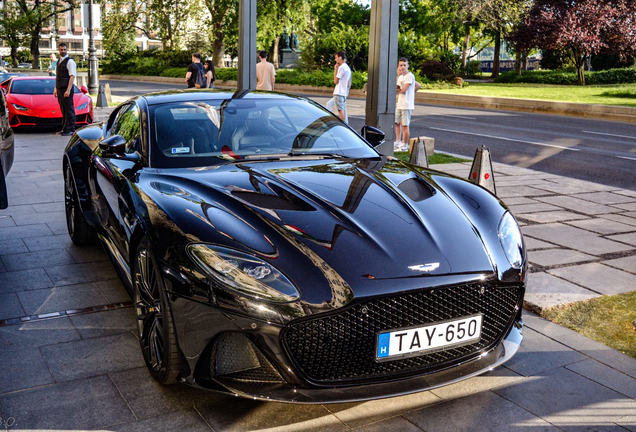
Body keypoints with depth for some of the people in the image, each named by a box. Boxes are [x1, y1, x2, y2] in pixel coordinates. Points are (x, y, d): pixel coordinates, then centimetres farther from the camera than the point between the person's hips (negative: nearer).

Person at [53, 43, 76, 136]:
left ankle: (71, 130, -4)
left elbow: (72, 76, -14)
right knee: (63, 109, 12)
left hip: (66, 89, -8)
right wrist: (55, 89, 16)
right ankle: (64, 128, 18)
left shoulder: (70, 61, -8)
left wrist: (68, 90, -21)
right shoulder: (59, 61, 17)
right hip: (59, 89, 8)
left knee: (69, 109, -6)